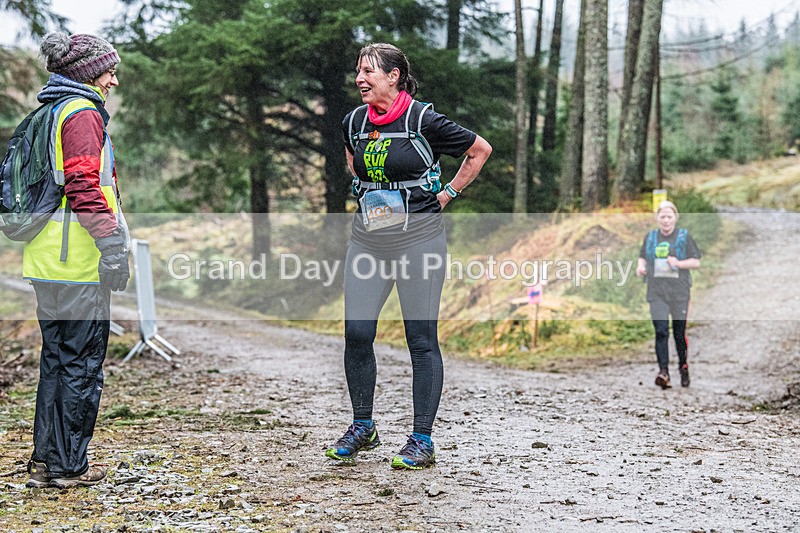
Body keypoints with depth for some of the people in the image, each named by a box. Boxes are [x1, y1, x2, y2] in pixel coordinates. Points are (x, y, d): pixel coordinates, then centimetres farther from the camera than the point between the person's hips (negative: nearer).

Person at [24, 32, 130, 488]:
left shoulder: (48, 114, 18)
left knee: (57, 359, 15)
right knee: (82, 364, -1)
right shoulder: (83, 114, -11)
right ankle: (68, 466, 4)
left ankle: (45, 459, 21)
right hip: (79, 263, -9)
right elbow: (84, 186, -21)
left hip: (47, 261, 9)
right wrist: (113, 247, -20)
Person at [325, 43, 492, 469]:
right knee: (356, 334, 1)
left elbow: (480, 150, 1)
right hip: (367, 238, 5)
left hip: (419, 237, -5)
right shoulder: (354, 122, 6)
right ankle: (362, 427, 20)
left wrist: (446, 195, 0)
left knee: (422, 339, -1)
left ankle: (422, 440, 8)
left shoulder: (424, 121, -10)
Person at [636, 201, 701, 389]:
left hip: (679, 291, -1)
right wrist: (641, 266, 1)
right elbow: (643, 257, 24)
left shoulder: (684, 237, 4)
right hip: (657, 291, 1)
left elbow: (696, 262, 3)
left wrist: (679, 263, -14)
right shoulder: (650, 237, 11)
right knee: (661, 331, -13)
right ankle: (663, 372, -19)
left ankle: (684, 367, 27)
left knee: (680, 332, 5)